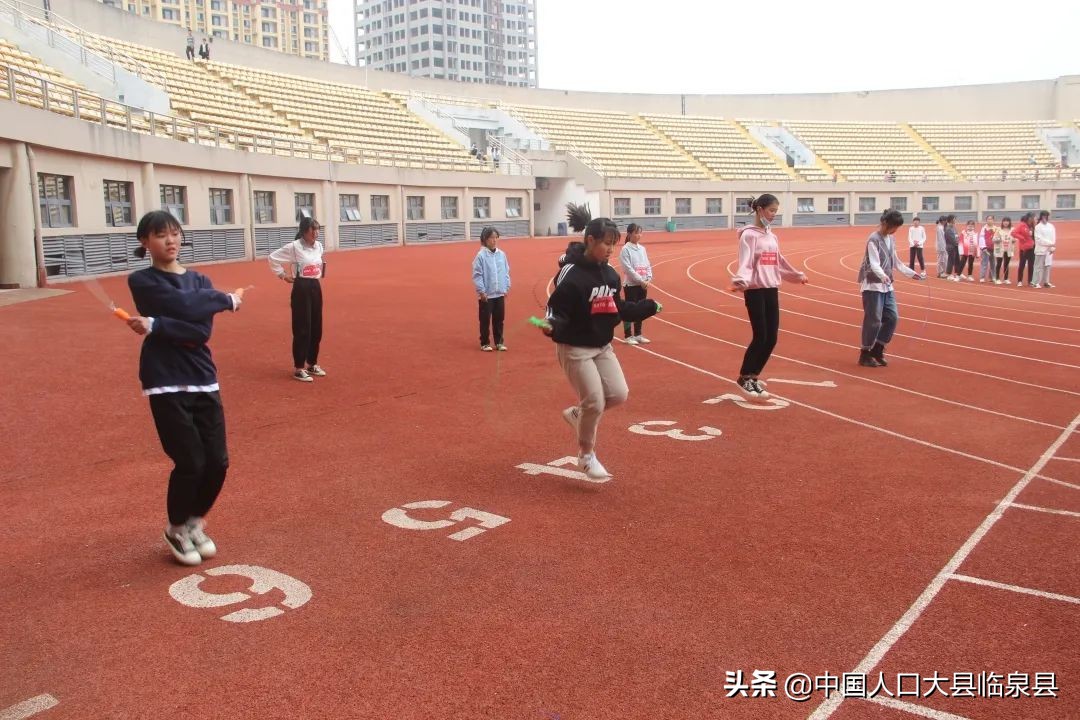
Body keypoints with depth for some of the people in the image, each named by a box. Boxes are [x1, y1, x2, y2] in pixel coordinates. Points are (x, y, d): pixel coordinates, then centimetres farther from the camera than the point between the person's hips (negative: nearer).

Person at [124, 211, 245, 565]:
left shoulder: (199, 280, 10)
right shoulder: (141, 280, -2)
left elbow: (202, 331, -7)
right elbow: (184, 306, -20)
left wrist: (154, 325, -19)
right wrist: (226, 299, -7)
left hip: (203, 380, 5)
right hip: (166, 383, -4)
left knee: (217, 461, 2)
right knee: (190, 462, -8)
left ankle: (195, 522, 29)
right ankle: (176, 529, 19)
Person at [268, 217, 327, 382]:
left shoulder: (319, 246, 7)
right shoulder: (294, 247, -14)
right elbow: (273, 257, -9)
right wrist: (283, 275, -6)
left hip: (316, 288, 7)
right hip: (301, 289, -7)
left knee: (316, 328, 12)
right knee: (302, 329, -4)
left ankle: (312, 364, 25)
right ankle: (298, 369, 4)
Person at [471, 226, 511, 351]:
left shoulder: (501, 254, 4)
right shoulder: (481, 256, -11)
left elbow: (506, 272, 11)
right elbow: (477, 275, -11)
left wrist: (506, 288, 6)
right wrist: (481, 291, -13)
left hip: (500, 294, 5)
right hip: (486, 295, -4)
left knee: (499, 319, 12)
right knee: (485, 320, 4)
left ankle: (499, 342, 23)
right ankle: (485, 343, 16)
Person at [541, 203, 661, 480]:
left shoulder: (611, 274, 5)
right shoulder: (571, 274, -18)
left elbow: (618, 309, 15)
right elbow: (558, 310, -20)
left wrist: (649, 307, 16)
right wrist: (552, 327, -40)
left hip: (603, 347, 7)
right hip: (575, 348, -7)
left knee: (619, 394, 0)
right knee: (595, 403, -7)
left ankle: (577, 413, 27)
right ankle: (587, 456, 16)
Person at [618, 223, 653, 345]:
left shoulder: (642, 248, 10)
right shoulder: (625, 249, -9)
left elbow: (647, 265, 10)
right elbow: (628, 269, -15)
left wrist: (648, 280, -5)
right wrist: (641, 281, -16)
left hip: (643, 285, 6)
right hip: (631, 285, -6)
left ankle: (638, 335, 21)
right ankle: (629, 336, 6)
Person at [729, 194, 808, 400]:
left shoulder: (772, 236, 15)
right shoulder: (749, 235, -8)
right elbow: (745, 263, -19)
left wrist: (797, 275, 37)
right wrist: (740, 281, -37)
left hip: (772, 290, 8)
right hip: (755, 291, -7)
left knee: (771, 338, 5)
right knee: (760, 337, -8)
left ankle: (753, 377, 17)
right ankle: (744, 378, 6)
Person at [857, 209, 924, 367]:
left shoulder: (891, 239, 11)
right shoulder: (874, 240, -14)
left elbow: (896, 262, 21)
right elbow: (874, 264, -24)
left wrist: (912, 273, 19)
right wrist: (883, 276, -42)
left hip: (886, 286, 8)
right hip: (873, 286, -8)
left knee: (892, 317, 6)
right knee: (874, 320, -6)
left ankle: (877, 350, 18)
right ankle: (865, 355, 6)